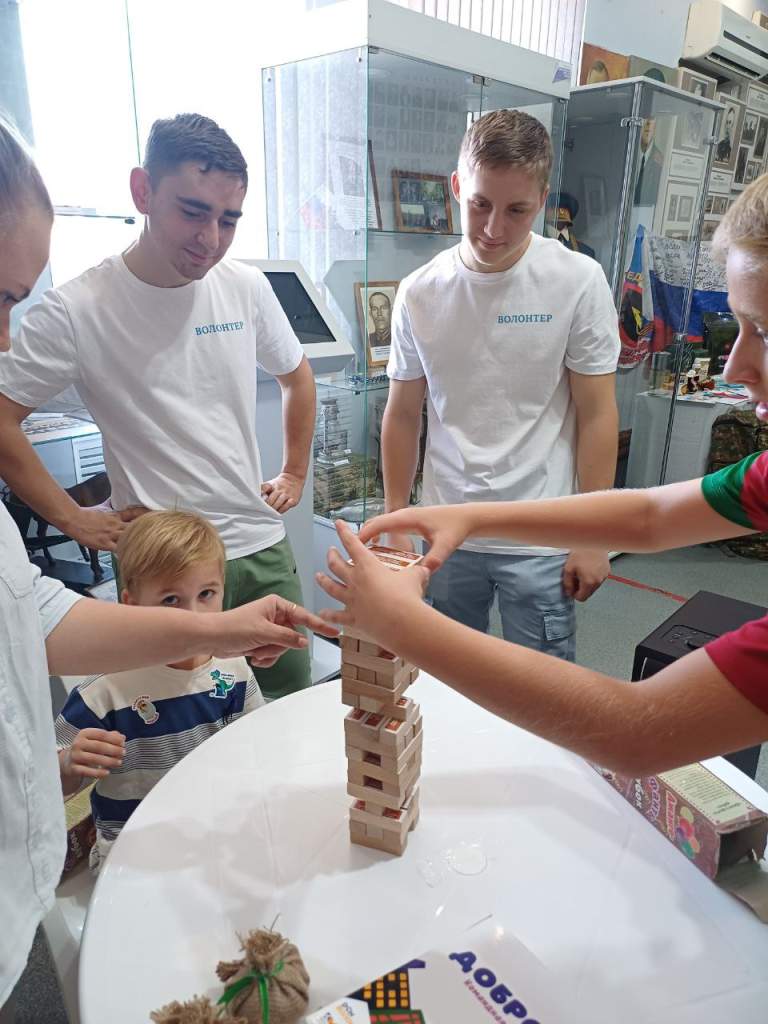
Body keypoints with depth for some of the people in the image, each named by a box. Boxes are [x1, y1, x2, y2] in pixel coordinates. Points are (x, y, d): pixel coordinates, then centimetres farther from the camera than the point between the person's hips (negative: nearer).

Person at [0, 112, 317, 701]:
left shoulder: (247, 289, 1)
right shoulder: (75, 310, -11)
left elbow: (298, 378, 16)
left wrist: (295, 475, 13)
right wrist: (73, 519, -6)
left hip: (263, 548, 4)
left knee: (295, 700, 15)